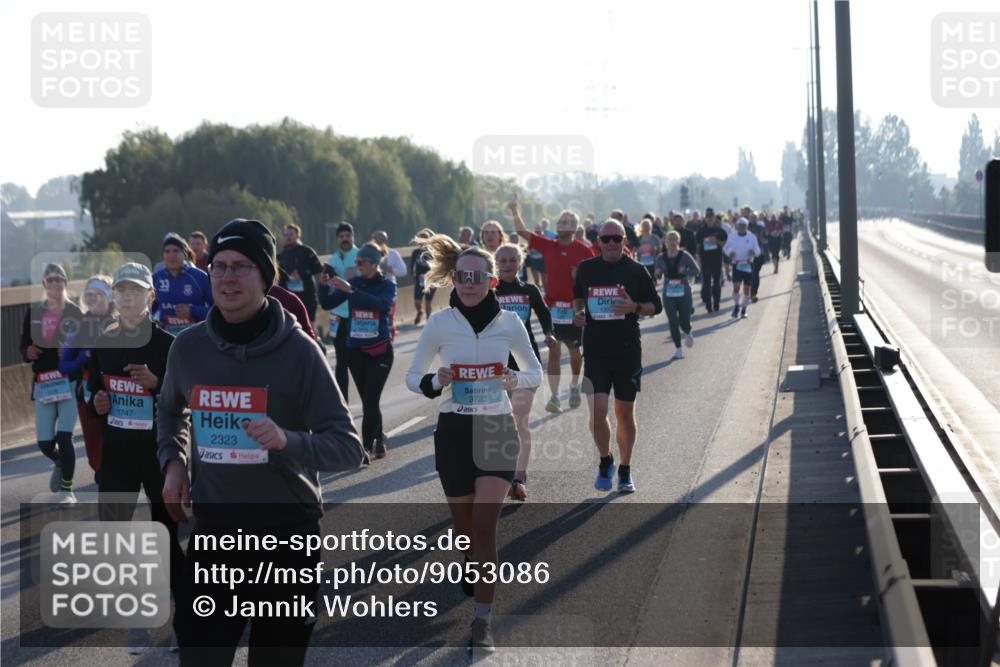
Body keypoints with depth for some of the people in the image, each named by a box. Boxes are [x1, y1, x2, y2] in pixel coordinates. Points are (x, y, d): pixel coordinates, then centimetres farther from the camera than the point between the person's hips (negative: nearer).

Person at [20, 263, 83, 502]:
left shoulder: (75, 313, -3)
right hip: (43, 384, 3)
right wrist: (28, 351, -10)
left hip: (70, 381, -3)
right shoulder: (34, 312, 6)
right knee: (45, 443, 5)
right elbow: (23, 345, 12)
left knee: (64, 437, -11)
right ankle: (60, 464, 41)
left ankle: (66, 489, 4)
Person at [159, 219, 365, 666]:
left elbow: (348, 447, -13)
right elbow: (170, 411, 23)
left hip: (288, 534, -2)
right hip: (212, 532, 3)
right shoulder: (188, 347, 0)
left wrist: (287, 440, -31)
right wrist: (173, 461, 5)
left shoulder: (297, 350, -11)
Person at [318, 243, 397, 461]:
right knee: (368, 400, 12)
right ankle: (379, 439, 29)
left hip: (379, 350, -4)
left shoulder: (387, 285, -5)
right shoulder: (353, 282, 4)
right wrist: (324, 286, -19)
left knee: (371, 400, -11)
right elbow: (327, 303, 0)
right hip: (355, 350, 4)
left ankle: (367, 447, -7)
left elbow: (382, 304, -26)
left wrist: (351, 290, -34)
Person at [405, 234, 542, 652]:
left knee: (484, 525, -12)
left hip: (496, 429, -1)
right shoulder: (439, 323, -4)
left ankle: (482, 622, -12)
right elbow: (413, 376, 4)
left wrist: (516, 379, -15)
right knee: (463, 524, 11)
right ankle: (475, 574, 44)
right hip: (454, 430, 1)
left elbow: (535, 373, 8)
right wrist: (436, 382, -18)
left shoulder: (509, 322, -3)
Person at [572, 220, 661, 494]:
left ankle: (625, 471, 23)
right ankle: (605, 461, 16)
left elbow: (655, 306, 5)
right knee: (597, 412, -10)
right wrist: (579, 311, 0)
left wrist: (635, 307, -14)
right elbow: (577, 297, 21)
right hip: (595, 351, 1)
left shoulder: (636, 271, -1)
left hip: (628, 352, 0)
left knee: (625, 412, 8)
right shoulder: (586, 269, 4)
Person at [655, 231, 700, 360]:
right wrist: (657, 274, -14)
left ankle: (688, 334, 37)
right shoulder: (661, 258, 1)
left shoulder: (685, 256, -6)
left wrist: (684, 273, -23)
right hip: (668, 295, 2)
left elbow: (696, 271, -6)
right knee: (673, 322, -4)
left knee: (684, 322, 0)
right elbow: (657, 276, 10)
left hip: (684, 294, -2)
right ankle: (678, 349, 10)